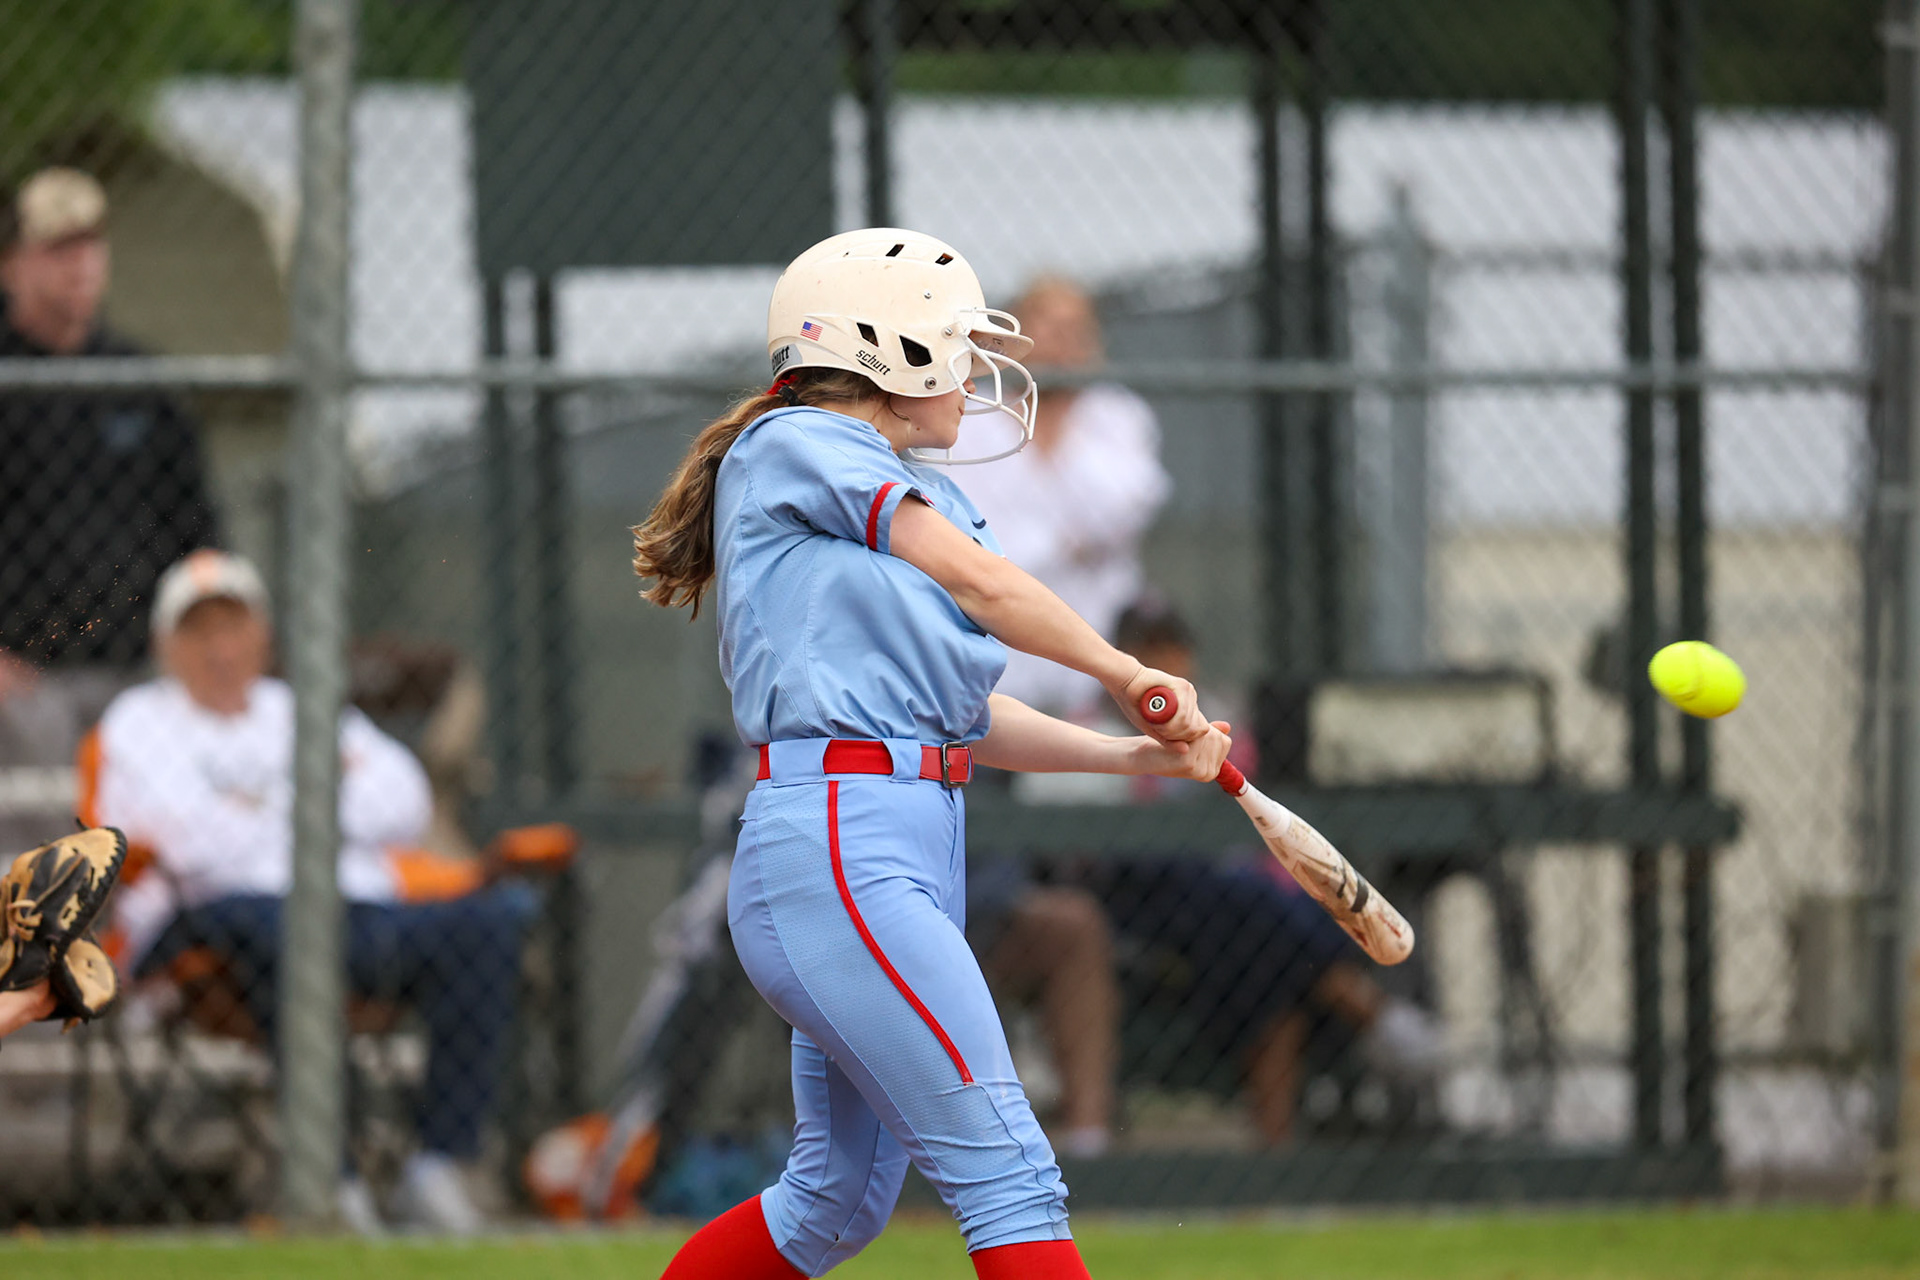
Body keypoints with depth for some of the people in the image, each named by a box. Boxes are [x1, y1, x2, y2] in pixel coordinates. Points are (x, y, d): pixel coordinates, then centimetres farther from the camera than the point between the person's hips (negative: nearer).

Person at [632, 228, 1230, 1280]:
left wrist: (1136, 754, 4)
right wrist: (1125, 675, 1)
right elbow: (976, 580, -10)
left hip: (921, 855, 10)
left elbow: (972, 715, 16)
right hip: (833, 849, -10)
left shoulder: (925, 495, 22)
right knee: (1008, 1174, -15)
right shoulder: (794, 444, -3)